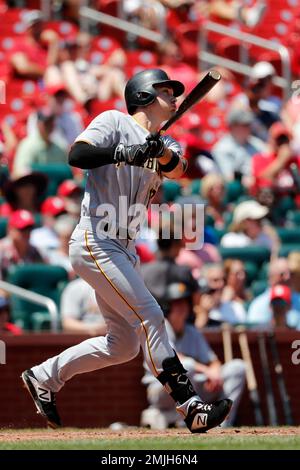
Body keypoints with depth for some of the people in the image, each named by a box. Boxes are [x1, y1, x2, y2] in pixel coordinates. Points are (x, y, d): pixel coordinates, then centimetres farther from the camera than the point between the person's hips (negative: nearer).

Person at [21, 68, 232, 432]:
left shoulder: (162, 144, 17)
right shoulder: (114, 122, -3)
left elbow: (177, 169, -5)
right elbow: (76, 155, -19)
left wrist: (162, 153, -26)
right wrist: (125, 152, -30)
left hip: (123, 251, 9)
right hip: (95, 242, -9)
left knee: (124, 344, 10)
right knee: (149, 318, -16)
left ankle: (44, 377, 24)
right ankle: (192, 409, -18)